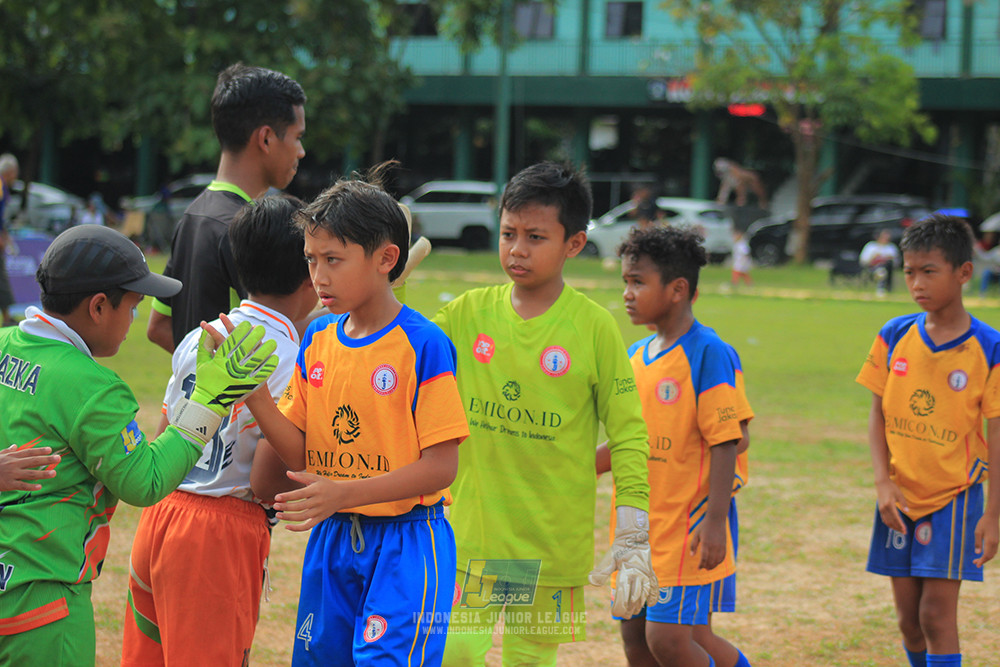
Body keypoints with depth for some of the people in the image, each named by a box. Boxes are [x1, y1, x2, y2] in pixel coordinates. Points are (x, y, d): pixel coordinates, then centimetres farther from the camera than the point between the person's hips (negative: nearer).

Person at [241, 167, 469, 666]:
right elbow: (298, 452, 6)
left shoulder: (422, 344, -12)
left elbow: (440, 466, -15)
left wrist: (343, 493, -23)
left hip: (405, 543, -6)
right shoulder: (317, 340, 7)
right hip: (331, 540, 6)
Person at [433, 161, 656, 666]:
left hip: (553, 540, -2)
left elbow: (628, 435, -3)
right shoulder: (468, 312, 3)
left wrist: (633, 540, -8)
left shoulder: (594, 328, -5)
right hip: (472, 529, 2)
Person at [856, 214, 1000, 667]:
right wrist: (883, 482, -7)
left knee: (937, 613, -8)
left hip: (953, 497, -4)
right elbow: (878, 415, 5)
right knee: (908, 618, 9)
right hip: (900, 497, 4)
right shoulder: (894, 337, 0)